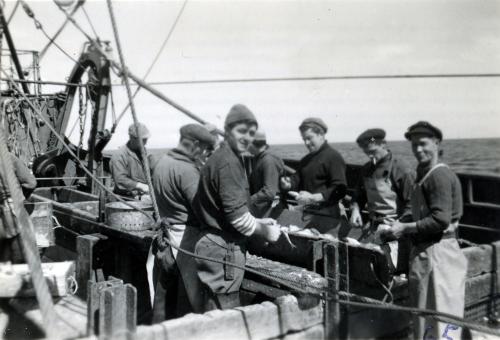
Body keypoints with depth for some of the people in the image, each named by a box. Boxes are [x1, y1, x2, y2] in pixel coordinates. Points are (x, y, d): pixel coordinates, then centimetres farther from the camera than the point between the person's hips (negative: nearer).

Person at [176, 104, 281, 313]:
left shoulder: (220, 157, 15)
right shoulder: (228, 162, -17)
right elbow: (237, 215, -20)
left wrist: (258, 223, 15)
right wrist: (265, 232, -5)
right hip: (221, 249, -10)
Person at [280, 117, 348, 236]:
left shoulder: (333, 157, -8)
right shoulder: (306, 160, 18)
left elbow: (339, 189, -16)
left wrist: (313, 198, -26)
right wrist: (288, 183, -6)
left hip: (328, 217, -7)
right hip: (309, 215, 7)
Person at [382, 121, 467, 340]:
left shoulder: (439, 175, -16)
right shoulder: (424, 174, 15)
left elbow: (440, 220, -23)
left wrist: (405, 228, -18)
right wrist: (402, 226, 9)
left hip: (437, 253, -10)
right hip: (426, 251, 10)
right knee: (424, 312, 19)